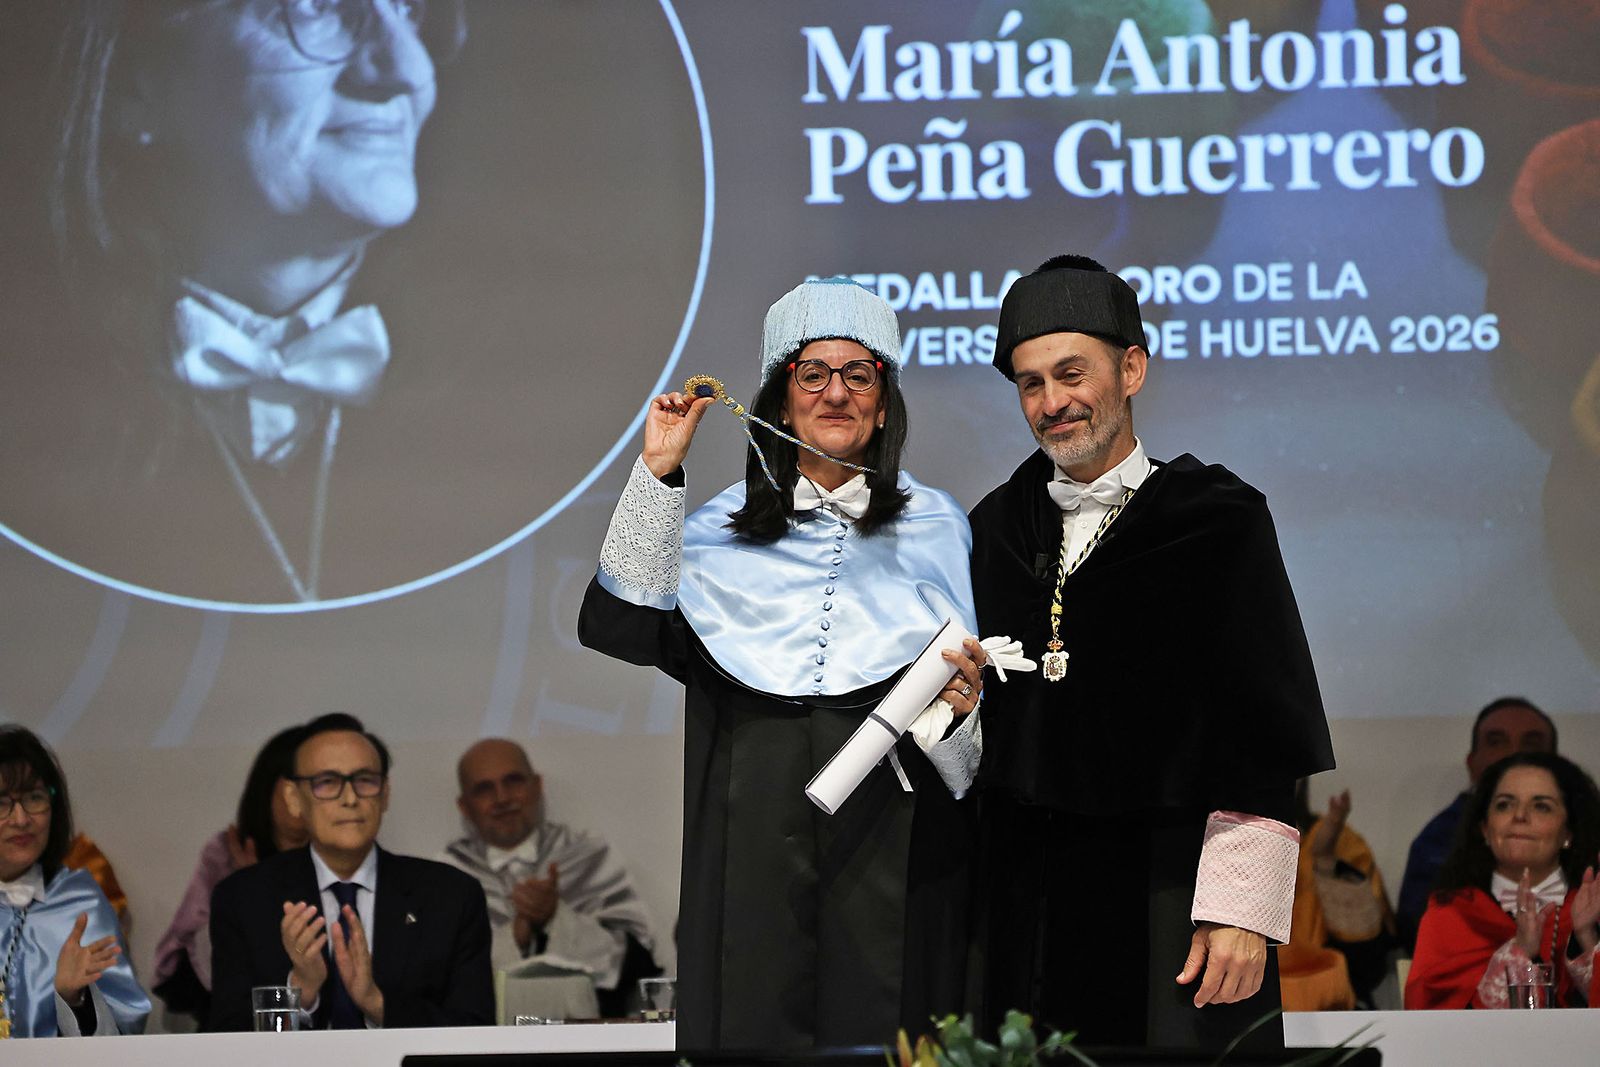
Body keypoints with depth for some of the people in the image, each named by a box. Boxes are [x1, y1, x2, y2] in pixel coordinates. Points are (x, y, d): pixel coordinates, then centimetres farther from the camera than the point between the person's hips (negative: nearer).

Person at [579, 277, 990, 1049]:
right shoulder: (724, 527, 10)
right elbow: (621, 623, -5)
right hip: (753, 832, 1)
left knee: (880, 1029, -3)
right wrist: (659, 472, -6)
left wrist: (960, 704, -12)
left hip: (890, 820, 0)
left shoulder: (937, 528, 10)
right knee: (755, 1018, 0)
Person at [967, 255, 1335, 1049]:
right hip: (1022, 907, 4)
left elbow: (1272, 735, -7)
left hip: (1167, 902, -4)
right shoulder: (996, 531, 13)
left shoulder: (1215, 523, -2)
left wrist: (1243, 910, -14)